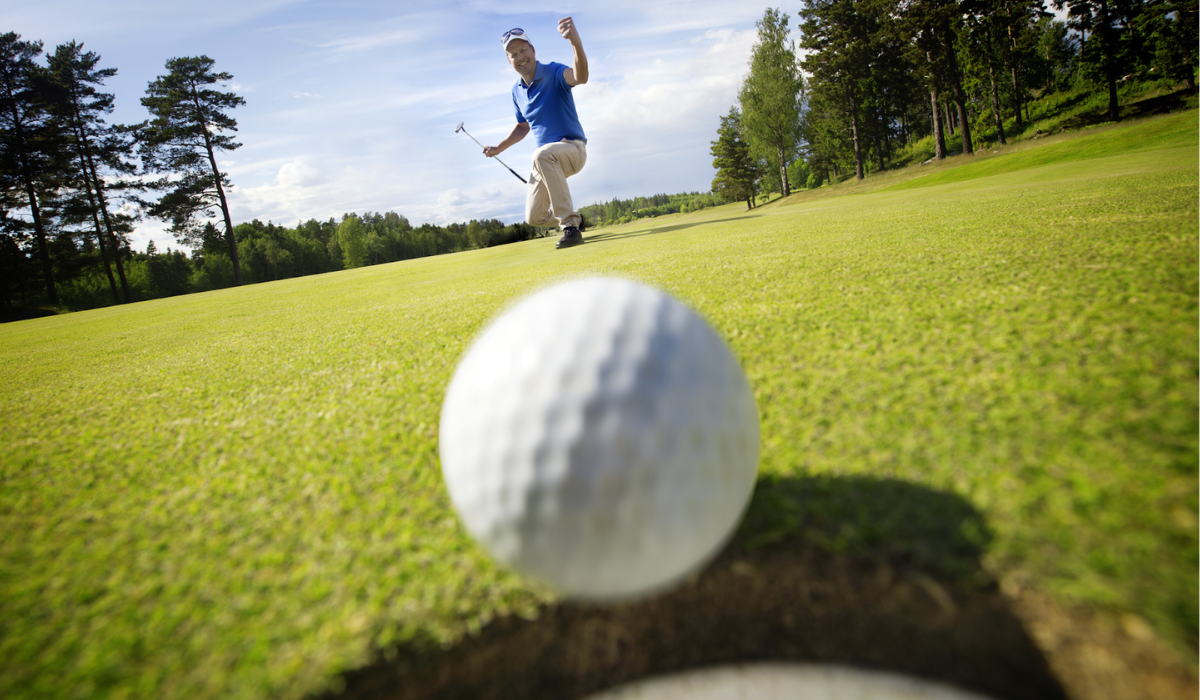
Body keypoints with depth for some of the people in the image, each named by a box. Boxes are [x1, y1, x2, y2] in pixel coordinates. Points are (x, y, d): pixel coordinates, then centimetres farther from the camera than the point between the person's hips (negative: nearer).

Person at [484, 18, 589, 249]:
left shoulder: (554, 73, -15)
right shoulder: (517, 91, 6)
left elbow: (580, 77, -39)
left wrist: (576, 42, -58)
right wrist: (499, 148, 11)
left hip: (573, 148, -7)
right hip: (547, 161, 7)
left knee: (542, 155, -41)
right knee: (534, 217, 3)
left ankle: (571, 226, -38)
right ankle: (569, 217, 37)